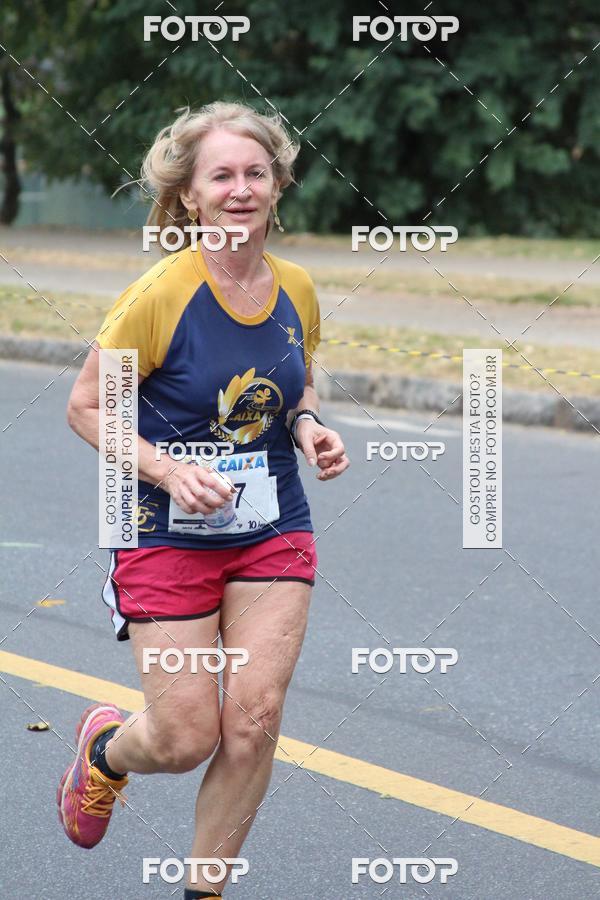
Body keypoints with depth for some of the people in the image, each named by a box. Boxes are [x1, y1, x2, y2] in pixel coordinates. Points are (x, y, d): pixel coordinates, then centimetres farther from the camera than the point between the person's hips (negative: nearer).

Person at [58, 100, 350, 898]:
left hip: (274, 535, 4)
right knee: (185, 739, -2)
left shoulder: (296, 290, -1)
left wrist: (311, 428, -5)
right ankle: (104, 749, 35)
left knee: (254, 720, -5)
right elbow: (86, 405, -8)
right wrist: (170, 472, -21)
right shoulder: (161, 295, -16)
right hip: (169, 536, -4)